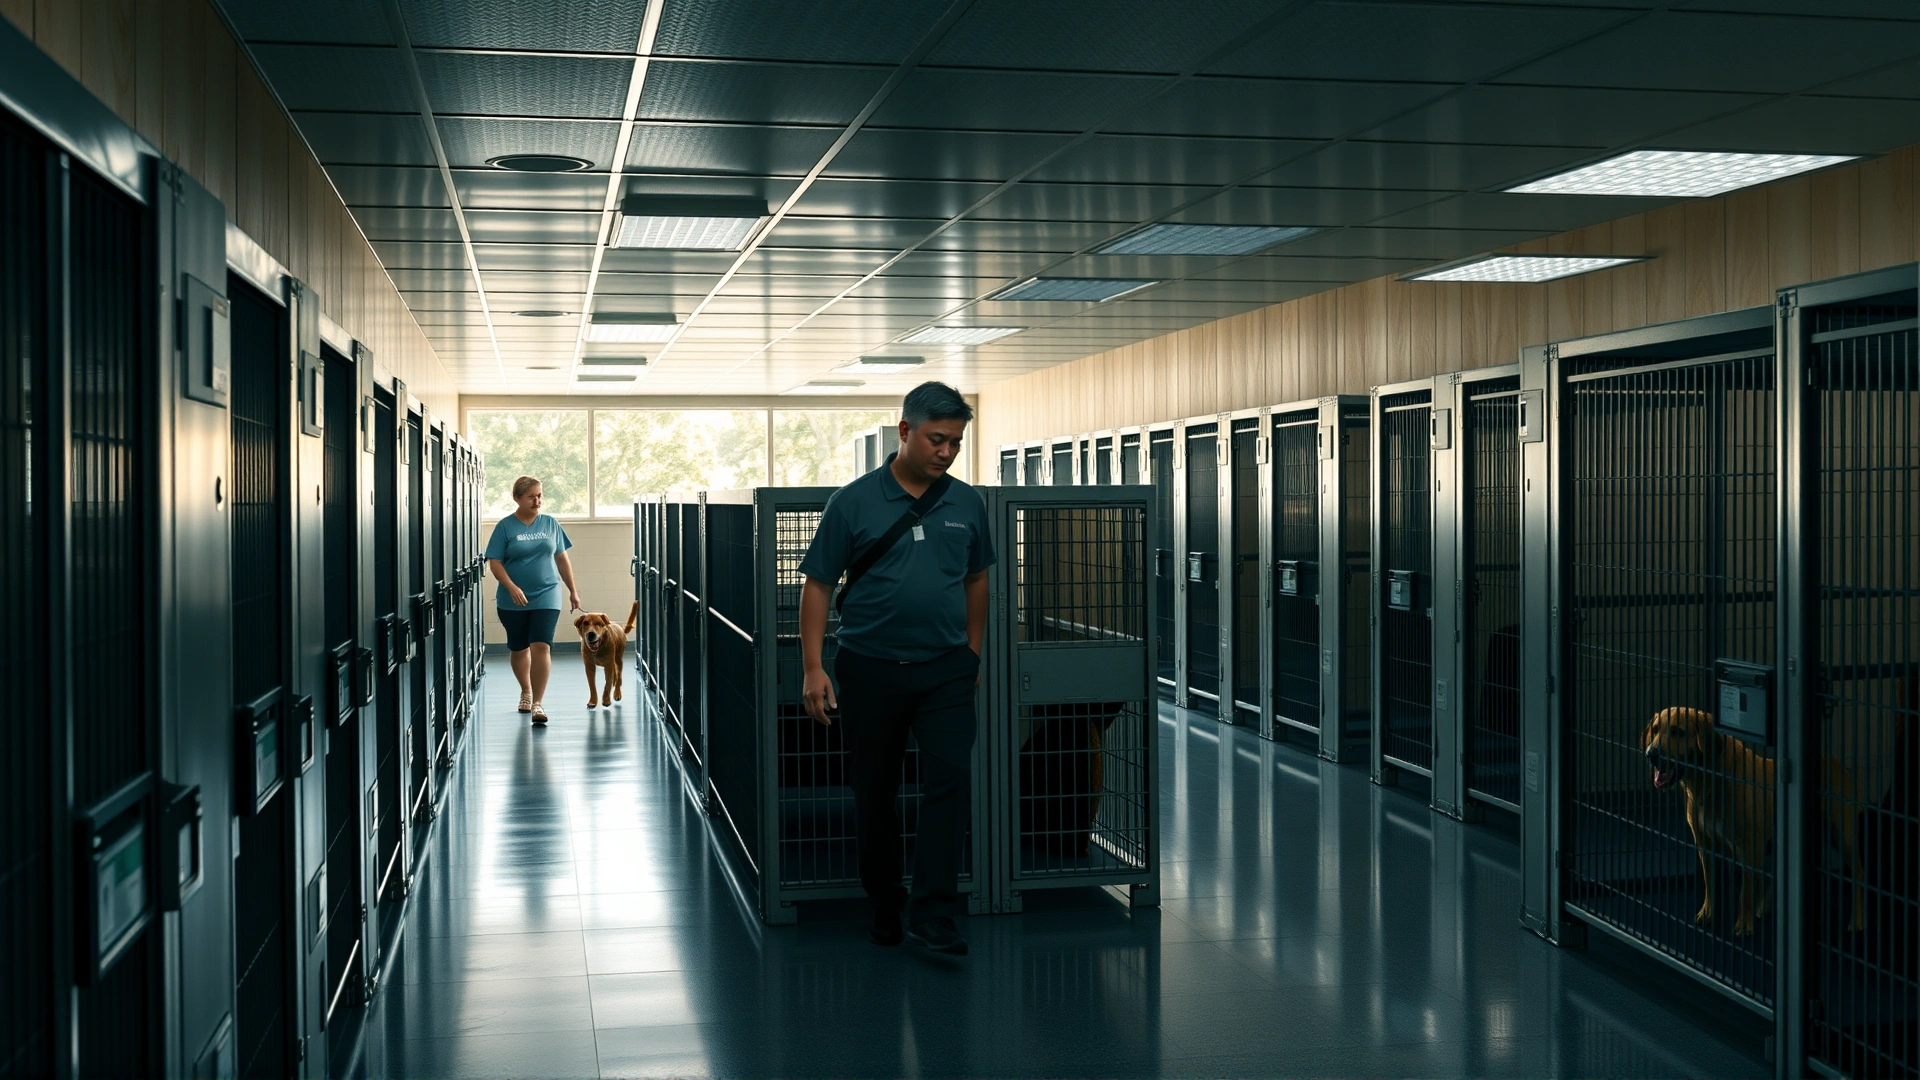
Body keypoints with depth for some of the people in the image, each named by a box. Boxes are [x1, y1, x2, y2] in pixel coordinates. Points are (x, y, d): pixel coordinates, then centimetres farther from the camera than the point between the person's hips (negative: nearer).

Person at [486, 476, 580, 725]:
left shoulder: (550, 524, 4)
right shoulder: (505, 527, -4)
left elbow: (562, 559, 11)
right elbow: (494, 563, -7)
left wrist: (573, 590, 11)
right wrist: (512, 588, -20)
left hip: (546, 597, 0)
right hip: (514, 600, 0)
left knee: (541, 647, -13)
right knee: (519, 649, 13)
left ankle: (537, 702, -11)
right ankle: (526, 691, 37)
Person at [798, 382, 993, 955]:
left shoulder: (966, 504, 5)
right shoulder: (854, 502, -5)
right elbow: (818, 585, -3)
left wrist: (972, 653, 17)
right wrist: (813, 668, -9)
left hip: (946, 671, 1)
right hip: (871, 670, -1)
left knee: (949, 779, -12)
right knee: (873, 793, 9)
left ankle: (933, 915, -11)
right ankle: (884, 907, 25)